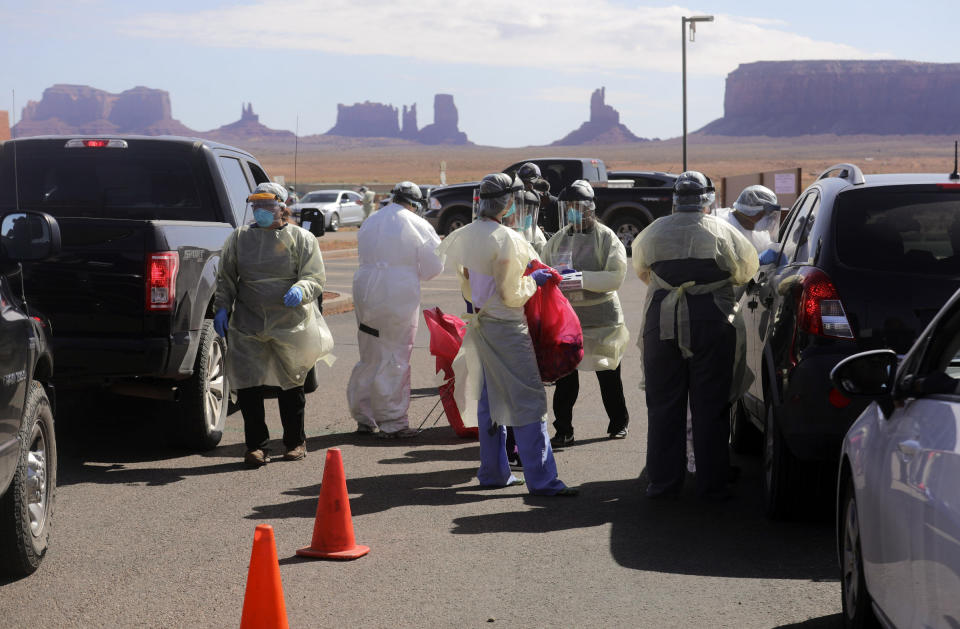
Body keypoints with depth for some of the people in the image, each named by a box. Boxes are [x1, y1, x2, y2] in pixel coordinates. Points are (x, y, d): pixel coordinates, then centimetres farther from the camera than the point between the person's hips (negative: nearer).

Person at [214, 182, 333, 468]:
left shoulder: (301, 239, 2)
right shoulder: (239, 238, 10)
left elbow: (316, 278, -3)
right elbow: (226, 278, 14)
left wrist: (300, 290, -24)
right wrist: (221, 308, 1)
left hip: (291, 326, -2)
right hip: (248, 326, 2)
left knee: (290, 386, 8)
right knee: (248, 386, -6)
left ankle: (295, 442, 24)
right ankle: (256, 445, 6)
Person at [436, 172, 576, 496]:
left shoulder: (463, 235, 5)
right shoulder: (505, 239, -18)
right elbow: (512, 294, -16)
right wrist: (534, 280, 1)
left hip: (478, 326, 8)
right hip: (506, 328, -8)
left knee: (488, 399, 15)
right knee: (527, 400, -5)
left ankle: (493, 471, 21)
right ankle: (541, 479, -6)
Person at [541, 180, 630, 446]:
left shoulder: (606, 237, -7)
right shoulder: (557, 239, 8)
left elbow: (616, 276, -16)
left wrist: (583, 279, -27)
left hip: (601, 317, -3)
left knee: (608, 375, 10)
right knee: (565, 376, 1)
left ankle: (618, 423, 26)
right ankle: (563, 430, 6)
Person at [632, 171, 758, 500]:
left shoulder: (655, 232, 3)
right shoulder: (721, 231, -2)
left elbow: (640, 269, 19)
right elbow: (747, 269, 8)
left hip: (663, 324, 1)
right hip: (712, 324, -1)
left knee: (663, 405, 8)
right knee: (710, 407, 4)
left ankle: (663, 481, 10)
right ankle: (712, 484, 6)